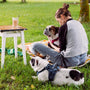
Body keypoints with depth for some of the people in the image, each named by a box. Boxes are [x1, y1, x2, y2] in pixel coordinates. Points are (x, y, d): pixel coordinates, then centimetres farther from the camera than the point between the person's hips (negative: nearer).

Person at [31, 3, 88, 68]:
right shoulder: (78, 23, 9)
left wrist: (53, 46, 15)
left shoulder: (64, 27, -13)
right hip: (84, 58, 8)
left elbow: (62, 49, -9)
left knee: (36, 46, 0)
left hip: (71, 61, -8)